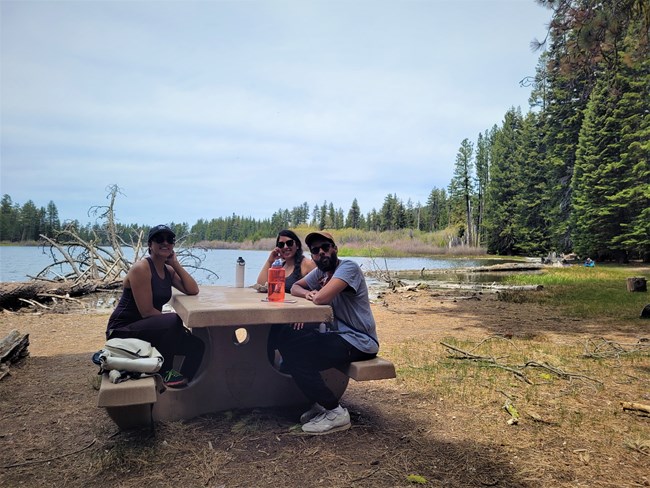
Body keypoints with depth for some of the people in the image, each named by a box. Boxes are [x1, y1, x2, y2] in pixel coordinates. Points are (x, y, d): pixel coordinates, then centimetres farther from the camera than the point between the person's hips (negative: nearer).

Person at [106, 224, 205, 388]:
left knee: (196, 345, -5)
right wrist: (176, 323, -16)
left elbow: (193, 290, -5)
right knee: (172, 321, -33)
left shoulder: (168, 270, 6)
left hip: (147, 328, 8)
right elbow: (147, 311, -22)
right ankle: (166, 372, -14)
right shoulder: (141, 269, -18)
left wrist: (176, 264, -6)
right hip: (122, 330, -8)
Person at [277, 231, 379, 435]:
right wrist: (308, 293, -5)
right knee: (285, 338, 3)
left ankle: (335, 412, -7)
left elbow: (321, 298, -30)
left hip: (358, 342, -9)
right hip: (338, 335, 9)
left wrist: (315, 294, -5)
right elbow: (295, 287, 18)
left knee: (296, 355, -19)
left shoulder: (348, 267, -17)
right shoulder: (320, 272, 11)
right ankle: (321, 402, 7)